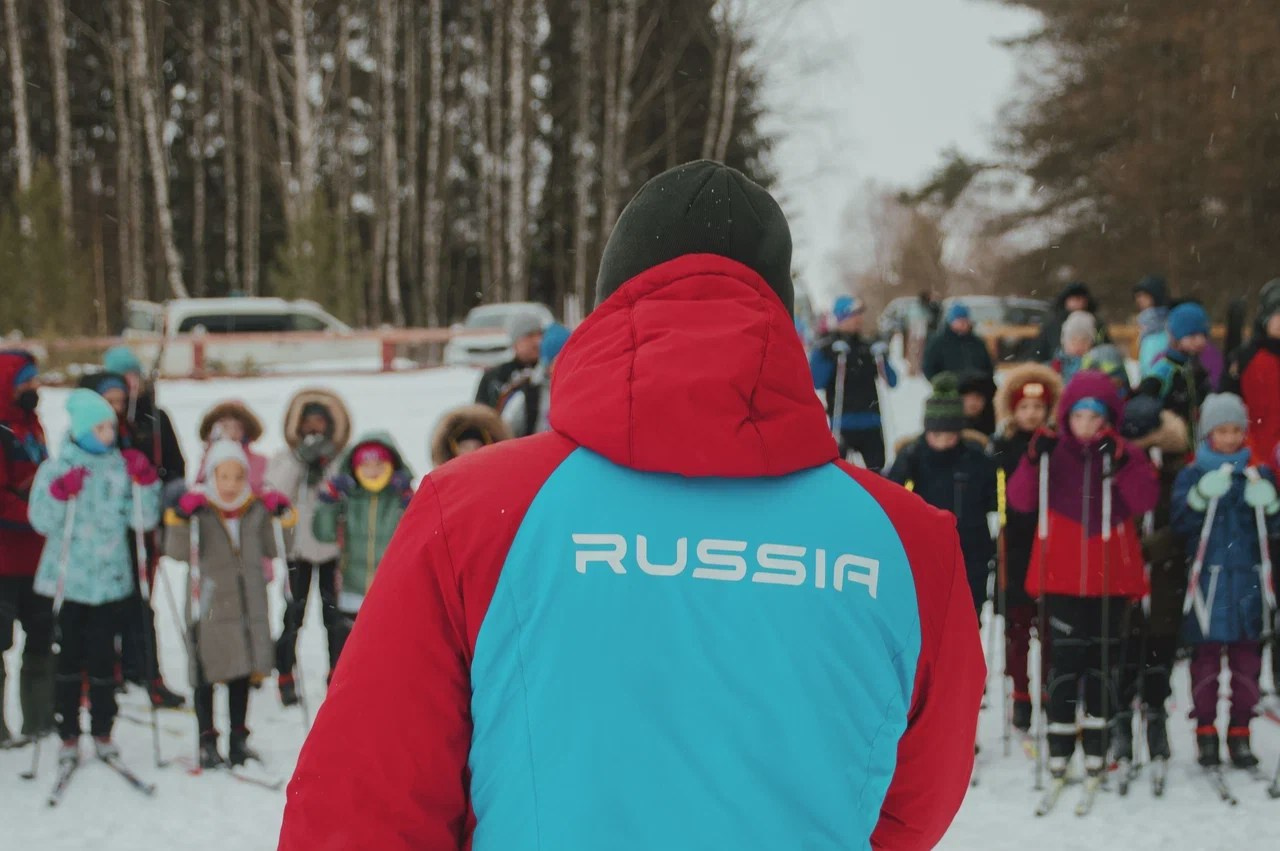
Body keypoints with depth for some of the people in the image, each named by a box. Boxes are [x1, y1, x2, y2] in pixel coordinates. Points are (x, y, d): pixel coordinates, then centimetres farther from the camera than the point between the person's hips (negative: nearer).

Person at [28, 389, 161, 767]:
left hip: (110, 579, 2)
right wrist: (61, 493, -22)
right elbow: (42, 521, -7)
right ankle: (68, 736, 12)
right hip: (68, 580, -1)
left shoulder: (122, 466, 4)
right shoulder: (57, 467, -2)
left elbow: (143, 520, 1)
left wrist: (144, 482, -10)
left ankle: (103, 731, 18)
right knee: (70, 657, 4)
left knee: (103, 657, 6)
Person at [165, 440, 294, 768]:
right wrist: (180, 519, -31)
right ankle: (207, 741, 15)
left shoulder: (256, 510, 6)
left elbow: (272, 550, 12)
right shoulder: (199, 510, -8)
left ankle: (238, 739, 23)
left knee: (242, 674, 12)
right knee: (206, 677, 4)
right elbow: (178, 552, -17)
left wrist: (283, 517, 1)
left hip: (249, 604, 4)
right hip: (209, 606, -4)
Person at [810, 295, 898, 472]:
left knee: (876, 468, 6)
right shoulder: (825, 349, -2)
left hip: (871, 422, 4)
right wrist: (832, 358, -24)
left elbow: (892, 382, 9)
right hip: (842, 423, -4)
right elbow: (816, 382, -16)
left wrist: (882, 358, -7)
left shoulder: (867, 348, 11)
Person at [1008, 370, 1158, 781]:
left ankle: (1096, 744, 17)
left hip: (1111, 576, 1)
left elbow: (1144, 500, -11)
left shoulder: (1125, 455, 3)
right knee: (1066, 656, -3)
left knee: (1102, 658, 8)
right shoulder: (1053, 453, 1)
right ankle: (1060, 745, 4)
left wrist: (1120, 464, -24)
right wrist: (1034, 462, -22)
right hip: (1063, 574, -1)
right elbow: (1021, 500, -8)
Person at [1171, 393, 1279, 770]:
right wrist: (1202, 496, -24)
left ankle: (1240, 735, 13)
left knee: (1247, 657, 4)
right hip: (1208, 579, -2)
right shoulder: (1192, 476, 4)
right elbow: (1182, 521, -8)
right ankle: (1206, 734, 8)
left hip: (1247, 580, 2)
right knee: (1207, 655, 0)